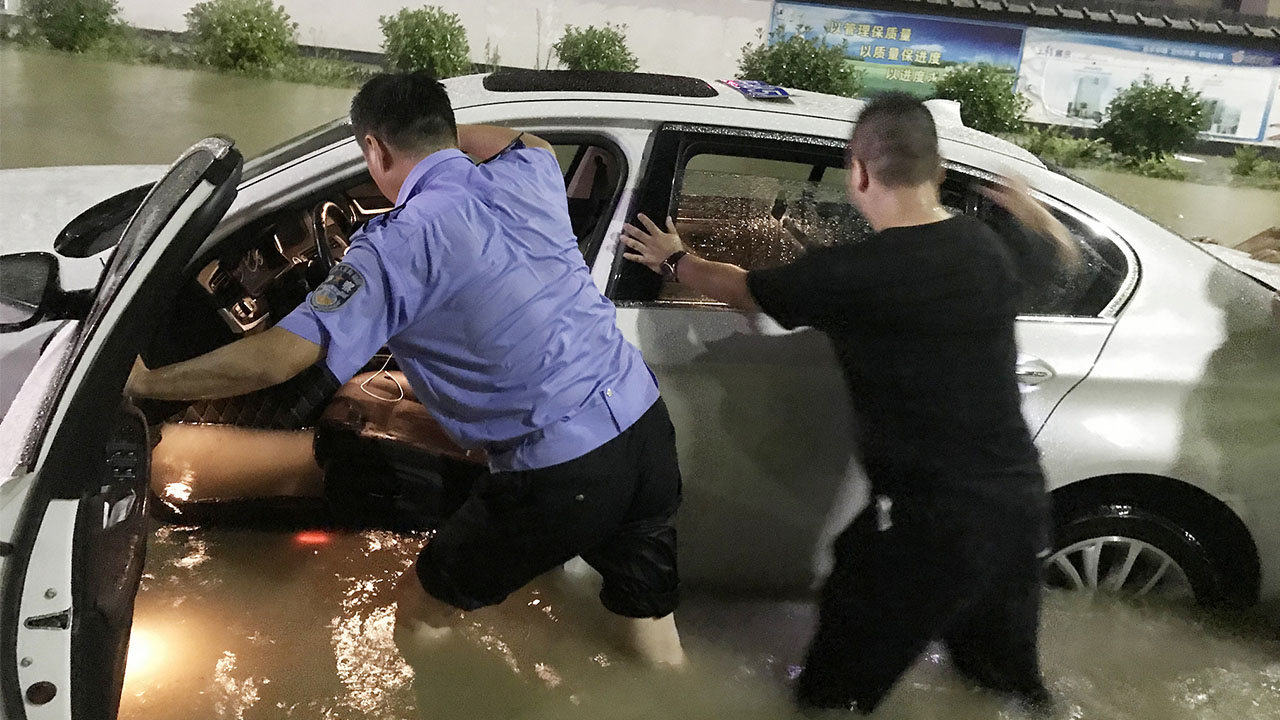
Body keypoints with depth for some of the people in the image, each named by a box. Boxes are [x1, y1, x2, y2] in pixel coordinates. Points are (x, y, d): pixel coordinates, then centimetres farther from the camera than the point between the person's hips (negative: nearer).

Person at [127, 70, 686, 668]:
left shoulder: (401, 243, -11)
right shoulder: (525, 177, 7)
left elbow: (276, 360, -15)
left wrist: (144, 381, 0)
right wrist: (444, 132, 37)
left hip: (561, 473, -6)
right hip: (649, 425, 7)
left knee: (421, 607, 19)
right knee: (654, 640, 21)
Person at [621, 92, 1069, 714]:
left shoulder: (853, 273, -19)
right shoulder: (988, 246, -1)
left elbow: (741, 289, 0)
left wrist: (673, 260, 18)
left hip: (931, 523, -7)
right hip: (1020, 503, 7)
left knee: (835, 690, 16)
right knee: (1010, 682, 32)